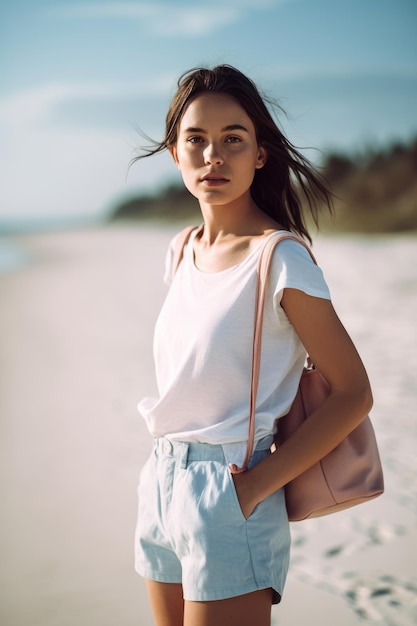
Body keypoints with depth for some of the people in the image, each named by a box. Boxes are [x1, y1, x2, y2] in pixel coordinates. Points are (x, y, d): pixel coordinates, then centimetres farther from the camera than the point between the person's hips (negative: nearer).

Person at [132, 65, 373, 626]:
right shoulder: (183, 252, 6)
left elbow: (354, 393, -12)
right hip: (161, 484, 7)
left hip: (228, 495, -7)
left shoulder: (281, 259, -15)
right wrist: (166, 474, 8)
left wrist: (257, 485, -15)